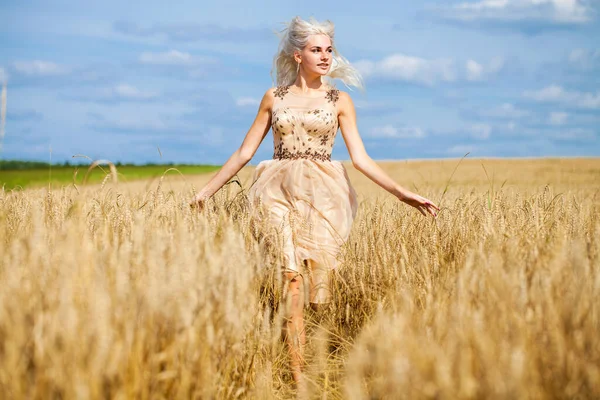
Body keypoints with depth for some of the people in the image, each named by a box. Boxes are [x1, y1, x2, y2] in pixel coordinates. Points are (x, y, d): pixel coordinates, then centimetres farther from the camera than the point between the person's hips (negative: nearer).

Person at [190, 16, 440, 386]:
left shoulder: (339, 100, 8)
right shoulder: (274, 97, 10)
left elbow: (361, 158, 2)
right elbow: (245, 152, 14)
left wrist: (402, 193, -8)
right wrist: (208, 189, 12)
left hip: (322, 193, 0)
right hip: (280, 192, 0)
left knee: (319, 276, -9)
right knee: (291, 278, -11)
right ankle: (298, 374, -11)